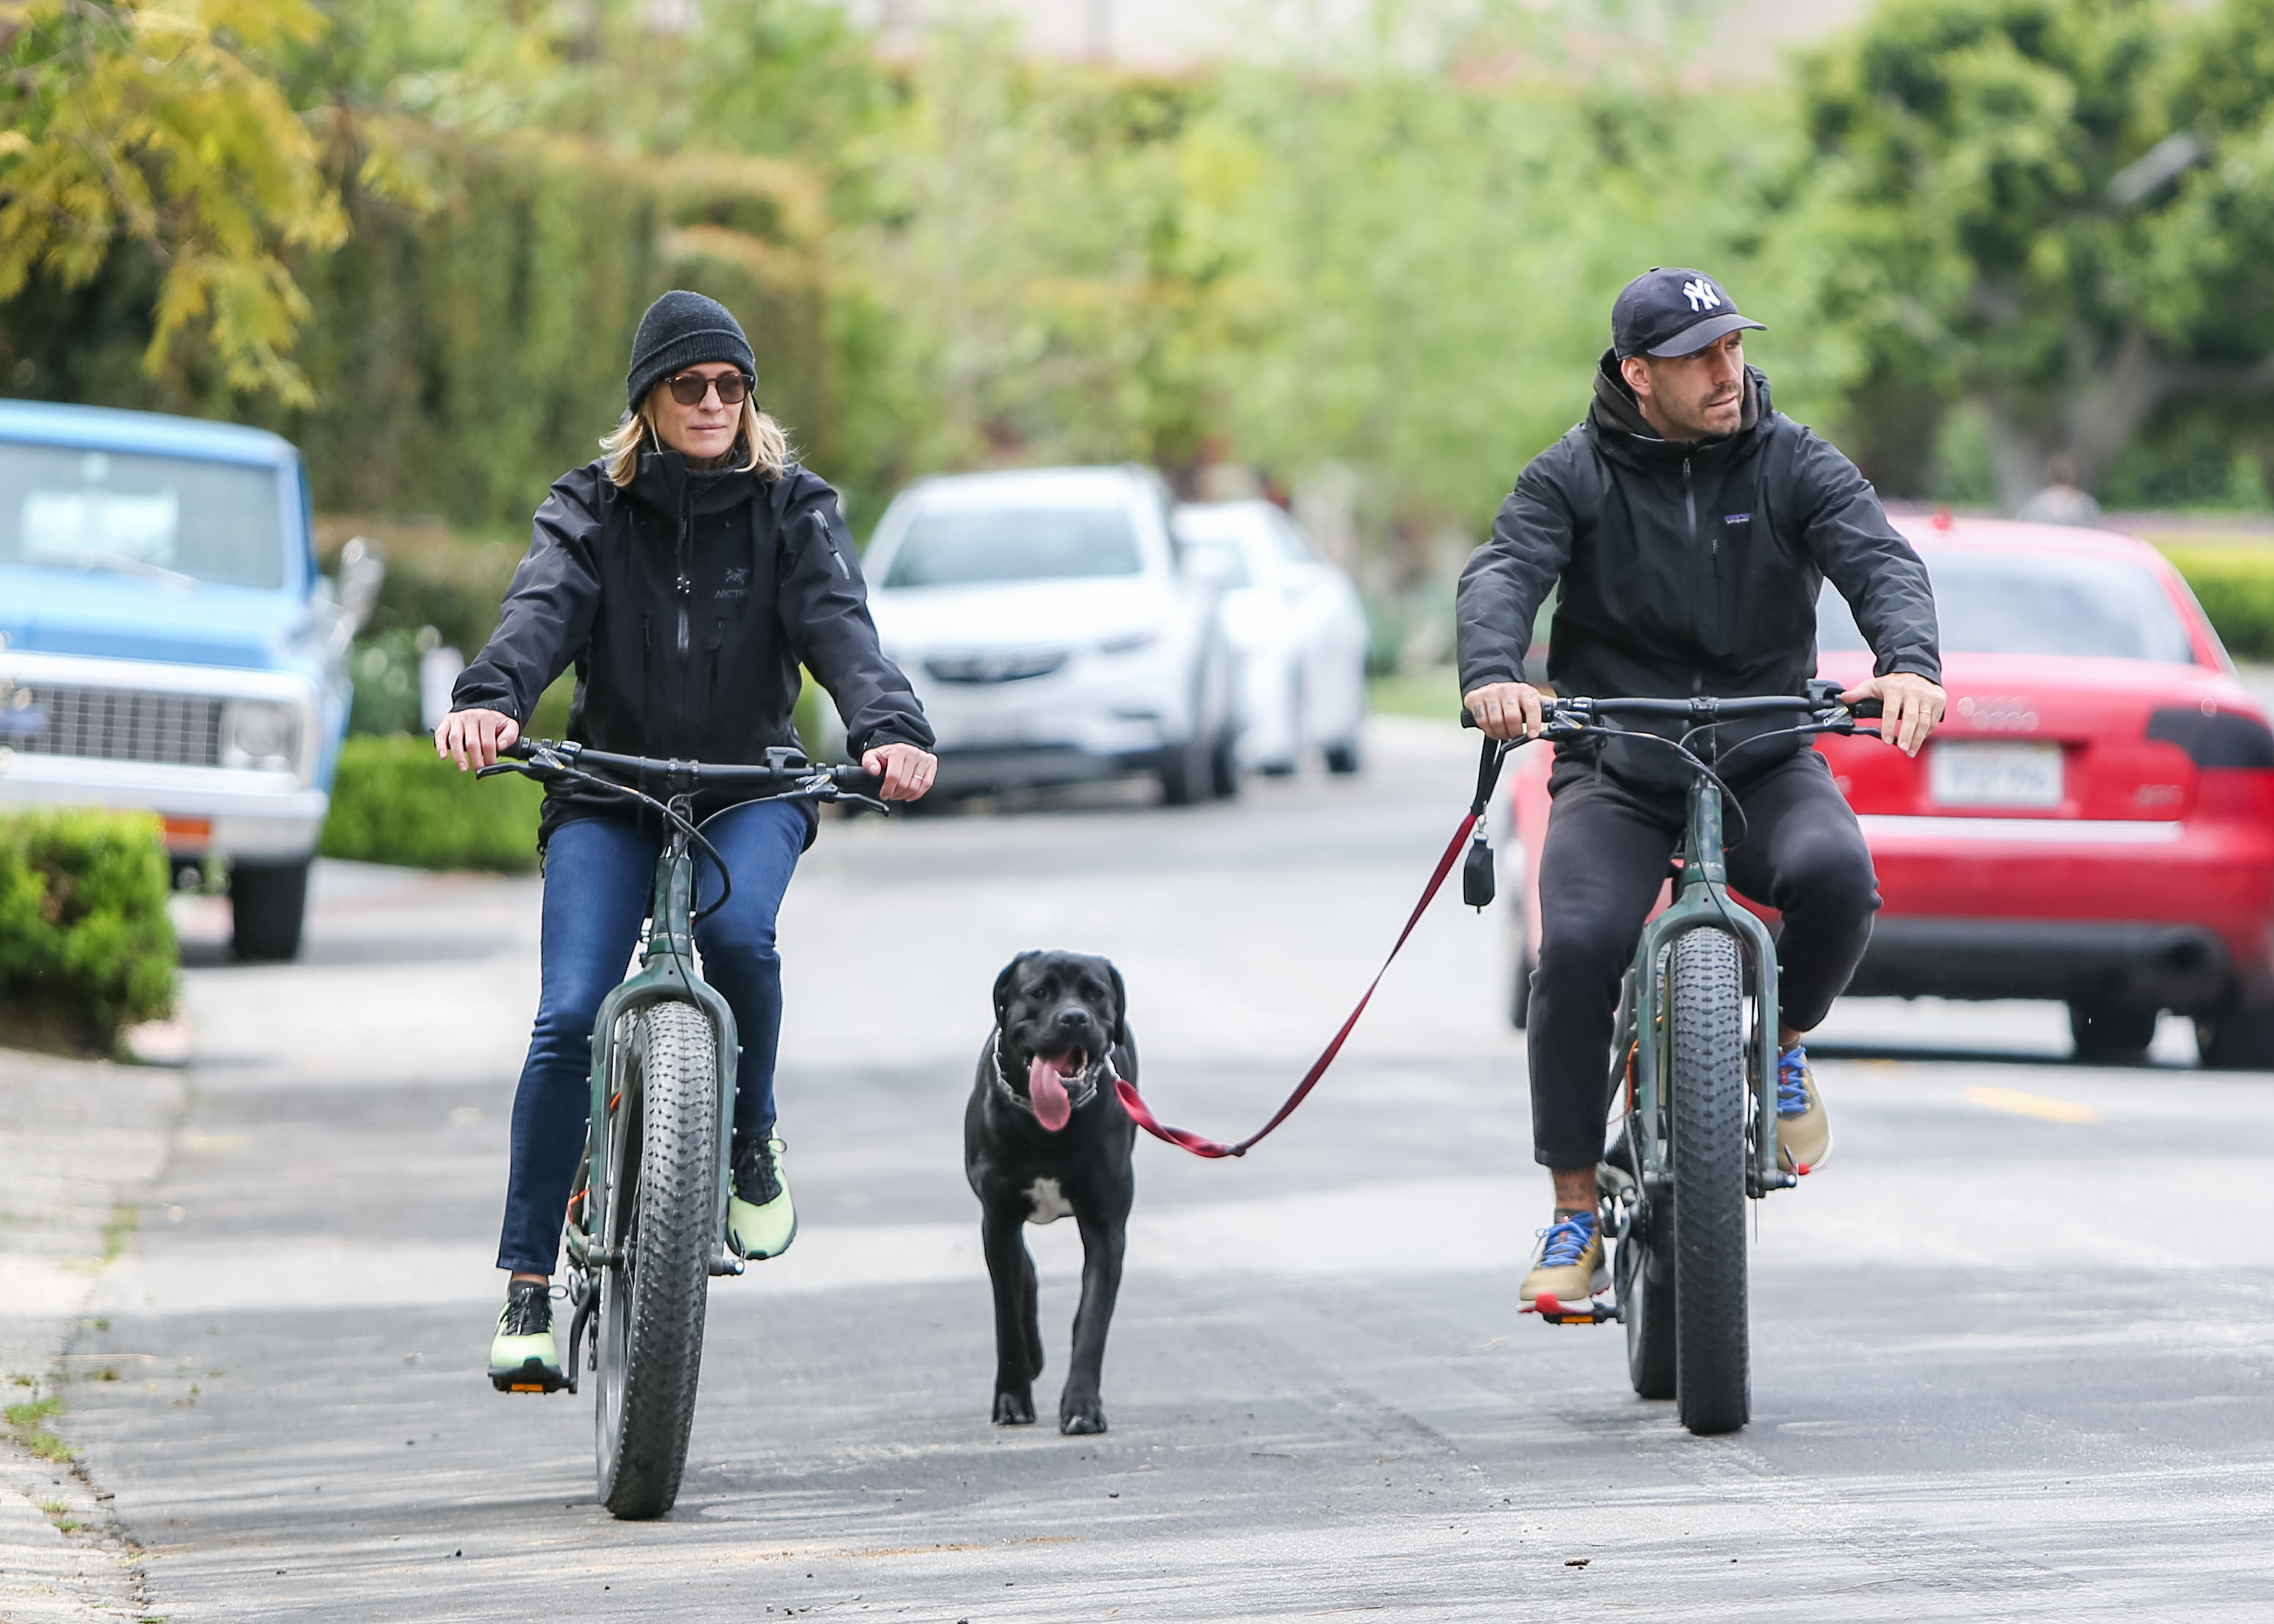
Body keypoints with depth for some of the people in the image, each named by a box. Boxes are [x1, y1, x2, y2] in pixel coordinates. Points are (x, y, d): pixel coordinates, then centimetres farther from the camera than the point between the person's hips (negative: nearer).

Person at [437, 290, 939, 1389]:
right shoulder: (592, 507, 1)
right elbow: (542, 610, -17)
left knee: (735, 930, -33)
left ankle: (751, 1136, -4)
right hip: (608, 794, 0)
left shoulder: (793, 508, 2)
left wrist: (888, 727, -36)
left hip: (751, 790, 0)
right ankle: (529, 1286, -9)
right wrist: (489, 701, -40)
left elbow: (838, 623, -15)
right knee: (571, 1016, -17)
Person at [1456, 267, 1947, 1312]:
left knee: (1835, 875, -32)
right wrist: (1493, 674, -38)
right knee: (1577, 949, -25)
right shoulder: (1575, 476, 0)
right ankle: (1576, 1210, -10)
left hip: (1764, 757, 0)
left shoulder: (1794, 466, 1)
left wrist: (1910, 663, -36)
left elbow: (1881, 560, -13)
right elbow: (1502, 572, -15)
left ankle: (1783, 1046, 1)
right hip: (1614, 766, 0)